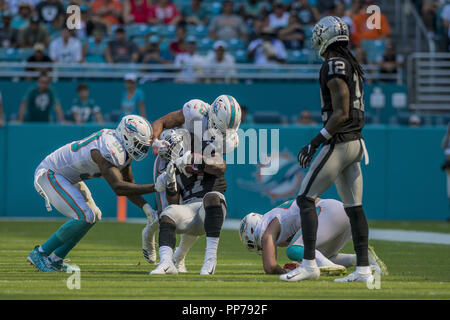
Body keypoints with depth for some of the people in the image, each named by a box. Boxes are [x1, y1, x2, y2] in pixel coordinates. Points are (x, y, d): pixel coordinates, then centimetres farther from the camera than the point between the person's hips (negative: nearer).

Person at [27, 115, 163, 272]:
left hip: (67, 176, 11)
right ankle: (40, 253, -7)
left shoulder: (123, 148, 0)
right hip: (50, 174, -11)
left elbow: (129, 185, 6)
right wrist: (154, 188, -40)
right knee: (85, 216, -18)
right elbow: (118, 187, -41)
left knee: (94, 216, 10)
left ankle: (55, 259, 15)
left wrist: (145, 207, -10)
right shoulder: (109, 149, -32)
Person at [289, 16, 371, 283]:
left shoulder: (334, 66, -14)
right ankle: (364, 269, 7)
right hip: (356, 141, 9)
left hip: (338, 143, -9)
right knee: (354, 207, 8)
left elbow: (341, 114, -19)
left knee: (306, 199, -5)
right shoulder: (353, 66, 15)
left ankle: (310, 264, -8)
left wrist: (317, 141, -16)